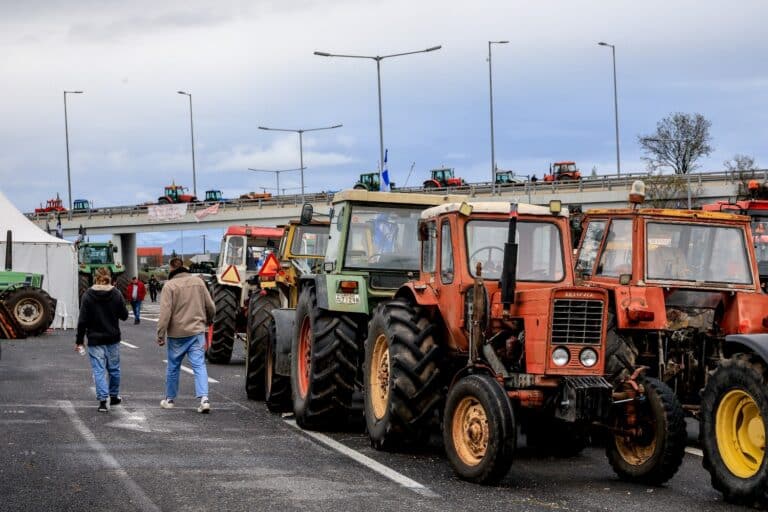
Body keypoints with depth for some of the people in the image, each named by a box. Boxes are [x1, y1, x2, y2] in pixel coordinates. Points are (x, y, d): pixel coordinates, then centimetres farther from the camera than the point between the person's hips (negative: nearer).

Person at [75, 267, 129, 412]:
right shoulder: (116, 294, -5)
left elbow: (82, 320, -8)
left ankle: (102, 400, -9)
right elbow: (124, 315, 2)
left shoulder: (88, 295, -8)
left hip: (95, 339, -2)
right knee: (114, 368, 17)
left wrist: (79, 340, -1)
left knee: (99, 370, -1)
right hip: (113, 338, 2)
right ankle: (114, 396, 30)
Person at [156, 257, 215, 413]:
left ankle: (169, 399, 25)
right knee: (199, 365, -1)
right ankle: (204, 399, -16)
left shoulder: (169, 286, -9)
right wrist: (208, 320, 29)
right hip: (197, 331, 2)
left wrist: (161, 334, -9)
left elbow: (165, 313, -15)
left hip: (177, 333, -2)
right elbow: (210, 307, 9)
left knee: (173, 367, 12)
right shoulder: (198, 282, 3)